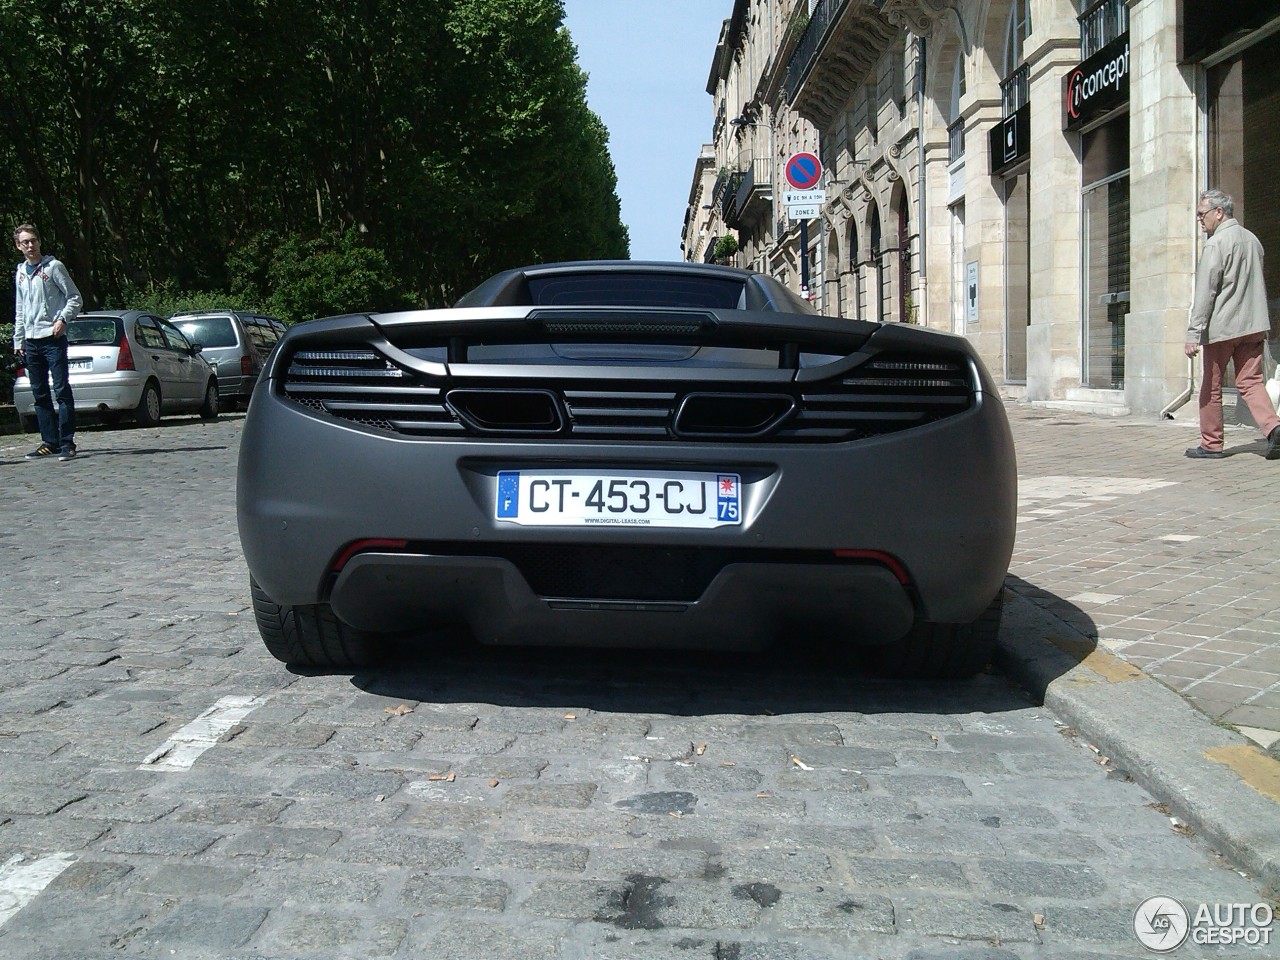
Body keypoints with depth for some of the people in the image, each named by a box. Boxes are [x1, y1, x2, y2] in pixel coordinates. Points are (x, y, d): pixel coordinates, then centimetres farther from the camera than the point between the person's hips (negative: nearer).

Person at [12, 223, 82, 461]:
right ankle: (50, 442, 12)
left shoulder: (53, 267, -1)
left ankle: (67, 443, -9)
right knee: (40, 394, 7)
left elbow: (74, 297, -3)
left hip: (53, 338, -6)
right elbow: (20, 311, 22)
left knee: (62, 390, -9)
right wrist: (18, 339, 17)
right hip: (31, 341, 7)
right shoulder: (20, 274, 17)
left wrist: (63, 319, -17)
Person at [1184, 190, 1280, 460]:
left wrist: (1193, 333, -18)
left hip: (1221, 327, -7)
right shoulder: (1252, 239, 14)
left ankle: (1211, 444, 12)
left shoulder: (1216, 244, -11)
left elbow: (1205, 292, -17)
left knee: (1211, 387, 5)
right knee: (1250, 382, 6)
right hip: (1253, 325, 7)